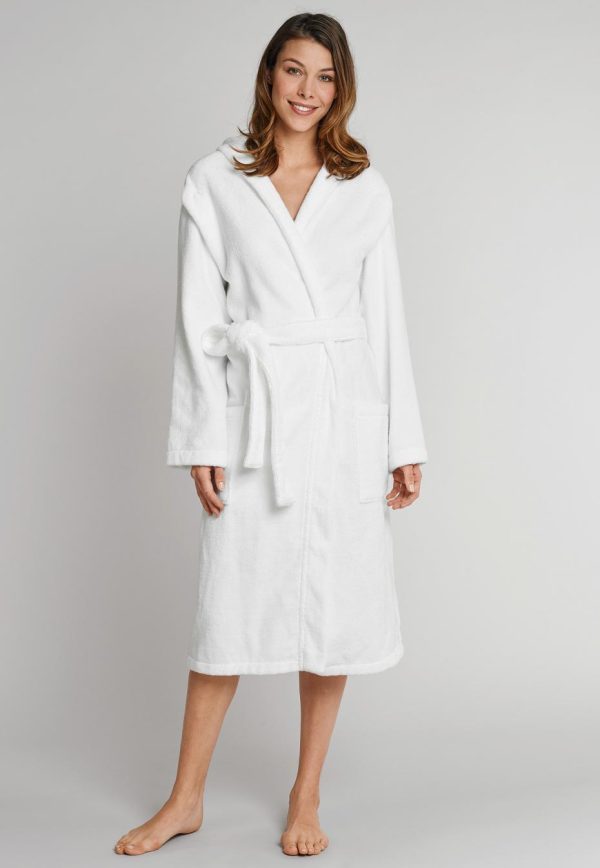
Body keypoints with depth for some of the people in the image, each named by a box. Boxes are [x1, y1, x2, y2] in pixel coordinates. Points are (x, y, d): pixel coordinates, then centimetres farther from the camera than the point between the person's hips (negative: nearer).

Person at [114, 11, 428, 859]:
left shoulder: (365, 187, 8)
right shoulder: (215, 181, 3)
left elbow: (385, 316, 7)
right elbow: (199, 317, 1)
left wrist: (405, 442, 4)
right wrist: (202, 440, -5)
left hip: (343, 413, 2)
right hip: (255, 409, -1)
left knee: (334, 602, 5)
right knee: (230, 603, 2)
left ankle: (306, 796, 22)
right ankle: (186, 799, 19)